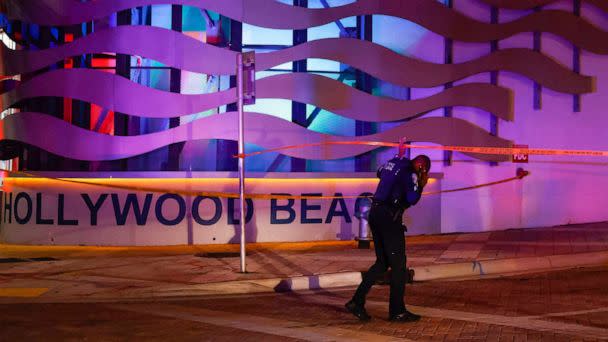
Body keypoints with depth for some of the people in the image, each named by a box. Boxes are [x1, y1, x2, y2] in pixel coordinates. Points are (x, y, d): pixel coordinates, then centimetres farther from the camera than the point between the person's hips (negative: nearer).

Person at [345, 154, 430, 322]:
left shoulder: (393, 162, 15)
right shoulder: (410, 173, -9)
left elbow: (379, 173, 36)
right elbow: (412, 199, -18)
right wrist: (421, 185, -2)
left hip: (375, 212, 9)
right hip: (390, 217, -8)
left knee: (382, 262, 14)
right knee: (398, 264, 2)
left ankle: (357, 302, 8)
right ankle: (397, 311, 7)